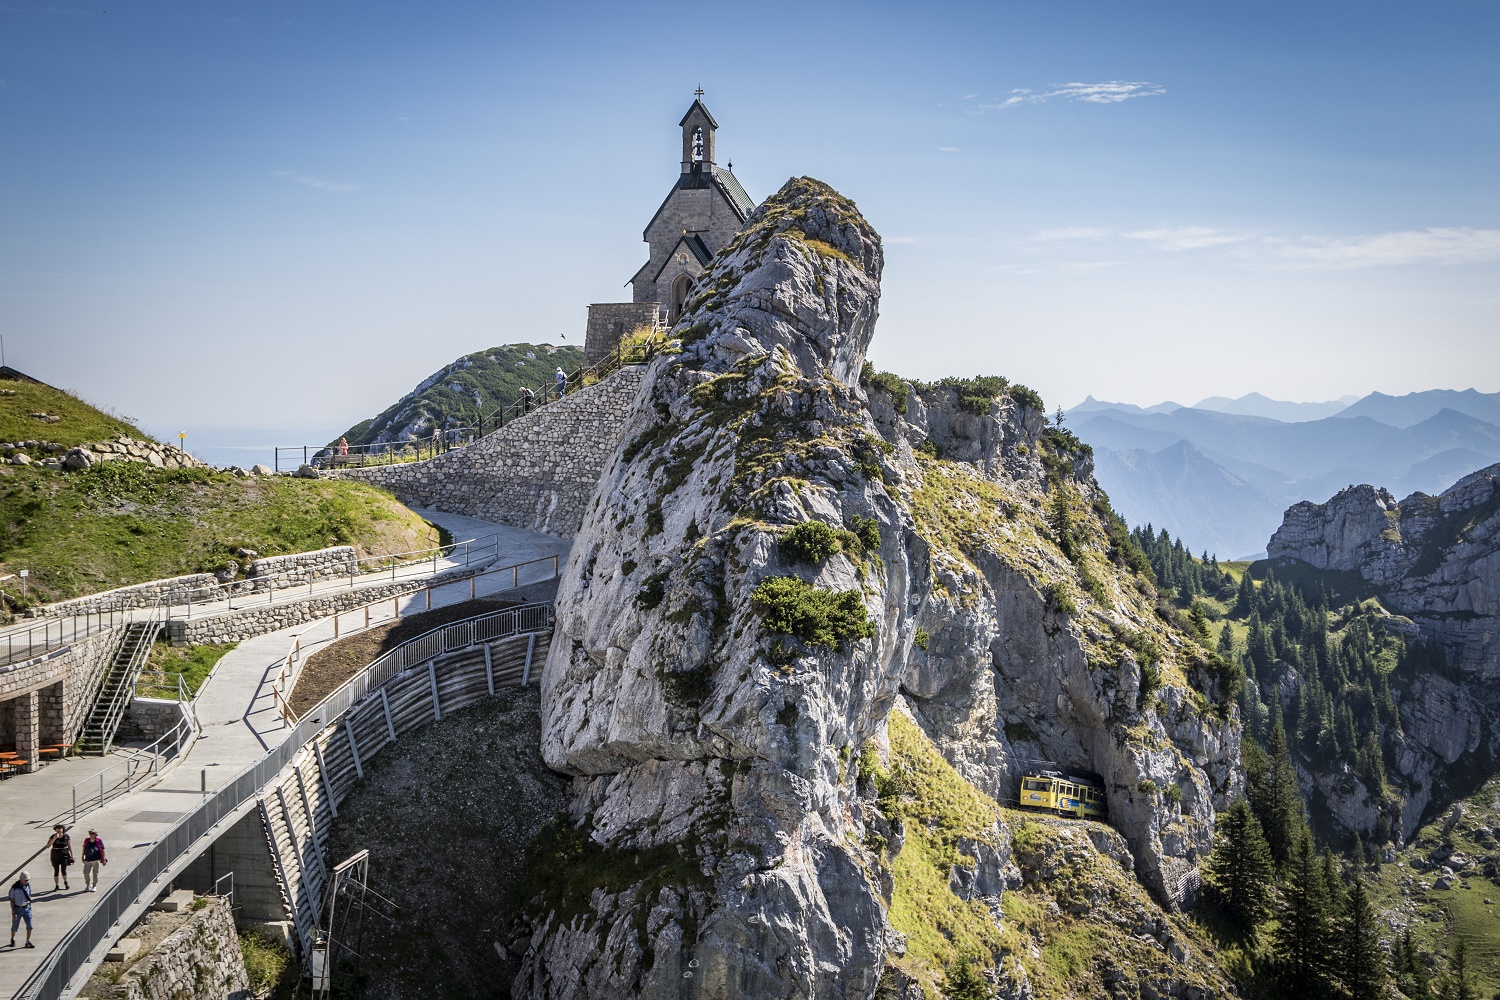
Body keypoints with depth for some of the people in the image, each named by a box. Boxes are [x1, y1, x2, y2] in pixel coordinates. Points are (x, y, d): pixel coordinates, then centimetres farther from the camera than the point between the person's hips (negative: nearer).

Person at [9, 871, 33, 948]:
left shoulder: (28, 885, -2)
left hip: (26, 908, 4)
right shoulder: (14, 888, -17)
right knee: (15, 926, 12)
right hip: (17, 909, -4)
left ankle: (28, 942, 4)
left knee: (29, 926, -4)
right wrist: (13, 912, -15)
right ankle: (12, 939, 38)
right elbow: (12, 900, -13)